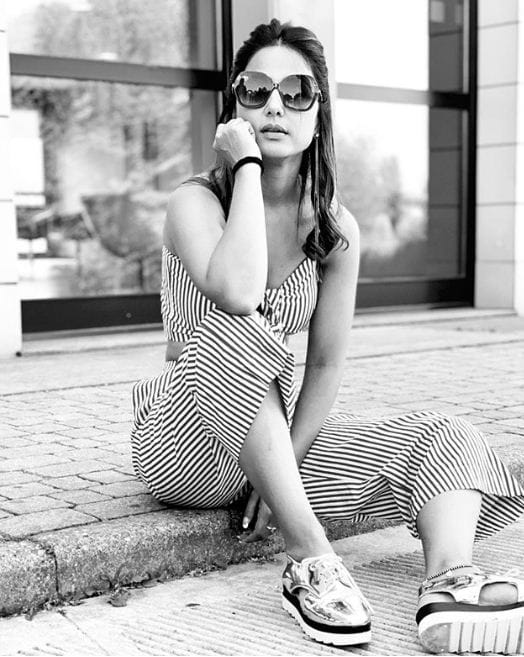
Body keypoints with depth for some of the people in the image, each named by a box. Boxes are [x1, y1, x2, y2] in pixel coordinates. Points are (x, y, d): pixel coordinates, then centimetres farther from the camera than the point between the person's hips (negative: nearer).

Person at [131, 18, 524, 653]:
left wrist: (282, 473, -13)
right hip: (180, 447, -4)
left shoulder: (335, 228, -1)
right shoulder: (195, 201, -13)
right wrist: (246, 165, -25)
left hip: (277, 440, 5)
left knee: (447, 440, -13)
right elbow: (238, 295, -35)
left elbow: (325, 364, -2)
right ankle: (310, 563, -35)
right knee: (232, 330, -36)